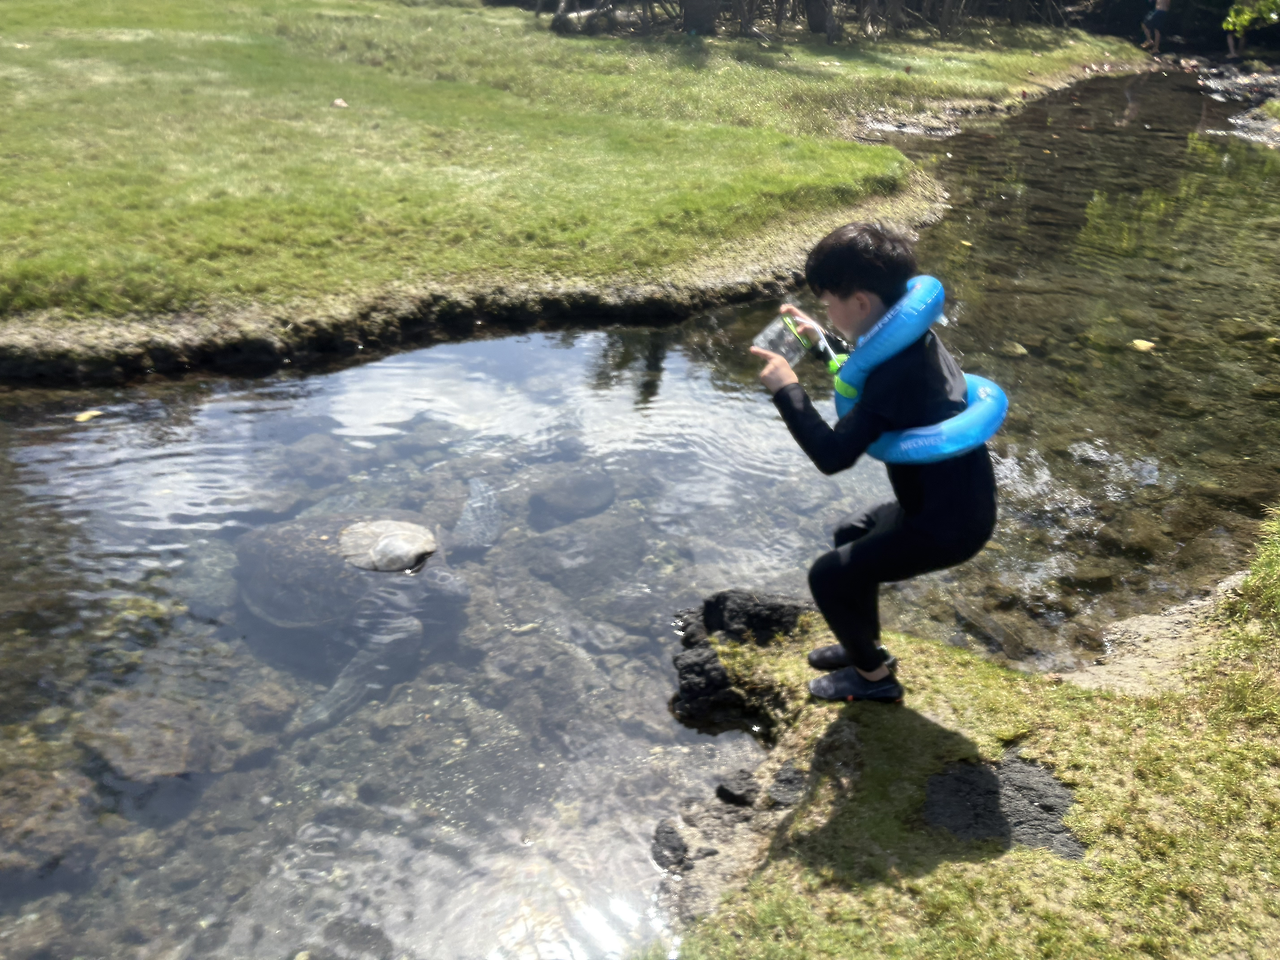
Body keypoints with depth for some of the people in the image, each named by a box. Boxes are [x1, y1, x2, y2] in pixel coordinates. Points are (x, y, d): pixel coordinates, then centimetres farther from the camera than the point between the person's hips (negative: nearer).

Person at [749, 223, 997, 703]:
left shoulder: (899, 367, -30)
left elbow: (833, 455, -33)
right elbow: (869, 373, 24)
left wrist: (787, 390, -24)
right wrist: (820, 341, 17)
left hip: (948, 524, -10)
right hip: (958, 498, 10)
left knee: (829, 576, 0)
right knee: (851, 536, 26)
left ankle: (873, 674, 21)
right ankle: (864, 645, 40)